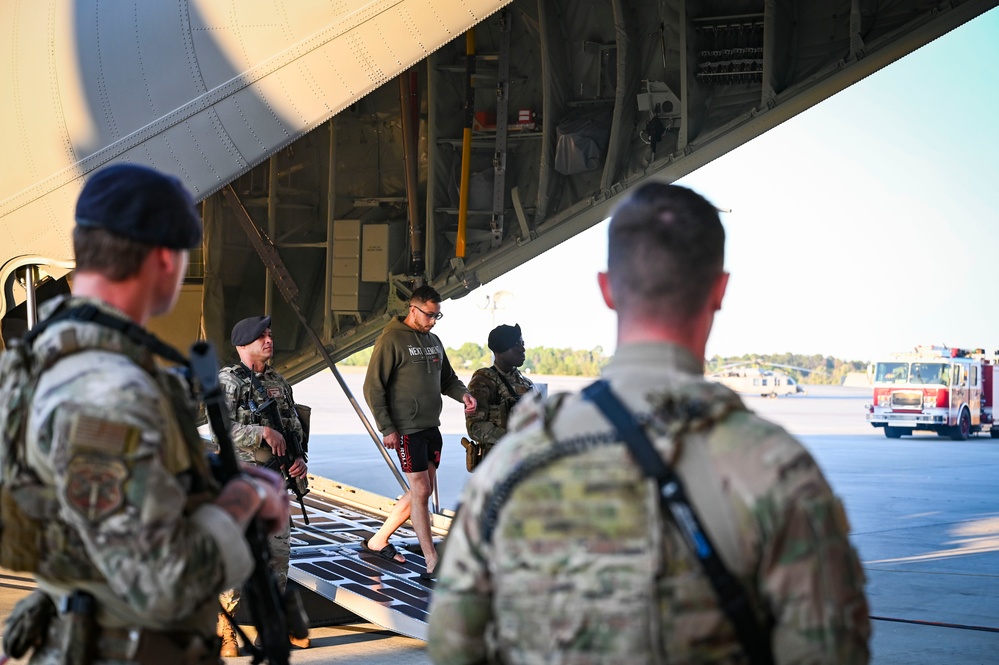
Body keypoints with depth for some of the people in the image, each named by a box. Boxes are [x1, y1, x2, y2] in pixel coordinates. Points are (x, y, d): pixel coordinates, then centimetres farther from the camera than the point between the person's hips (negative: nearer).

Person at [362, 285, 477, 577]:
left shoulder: (434, 341, 13)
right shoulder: (392, 340, -11)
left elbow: (447, 378, 22)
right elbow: (373, 388, -12)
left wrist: (463, 393, 0)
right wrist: (387, 429, -16)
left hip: (432, 428, 8)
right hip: (407, 429, -8)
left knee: (423, 490, 12)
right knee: (421, 491, -7)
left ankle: (378, 541, 25)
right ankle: (432, 564, -4)